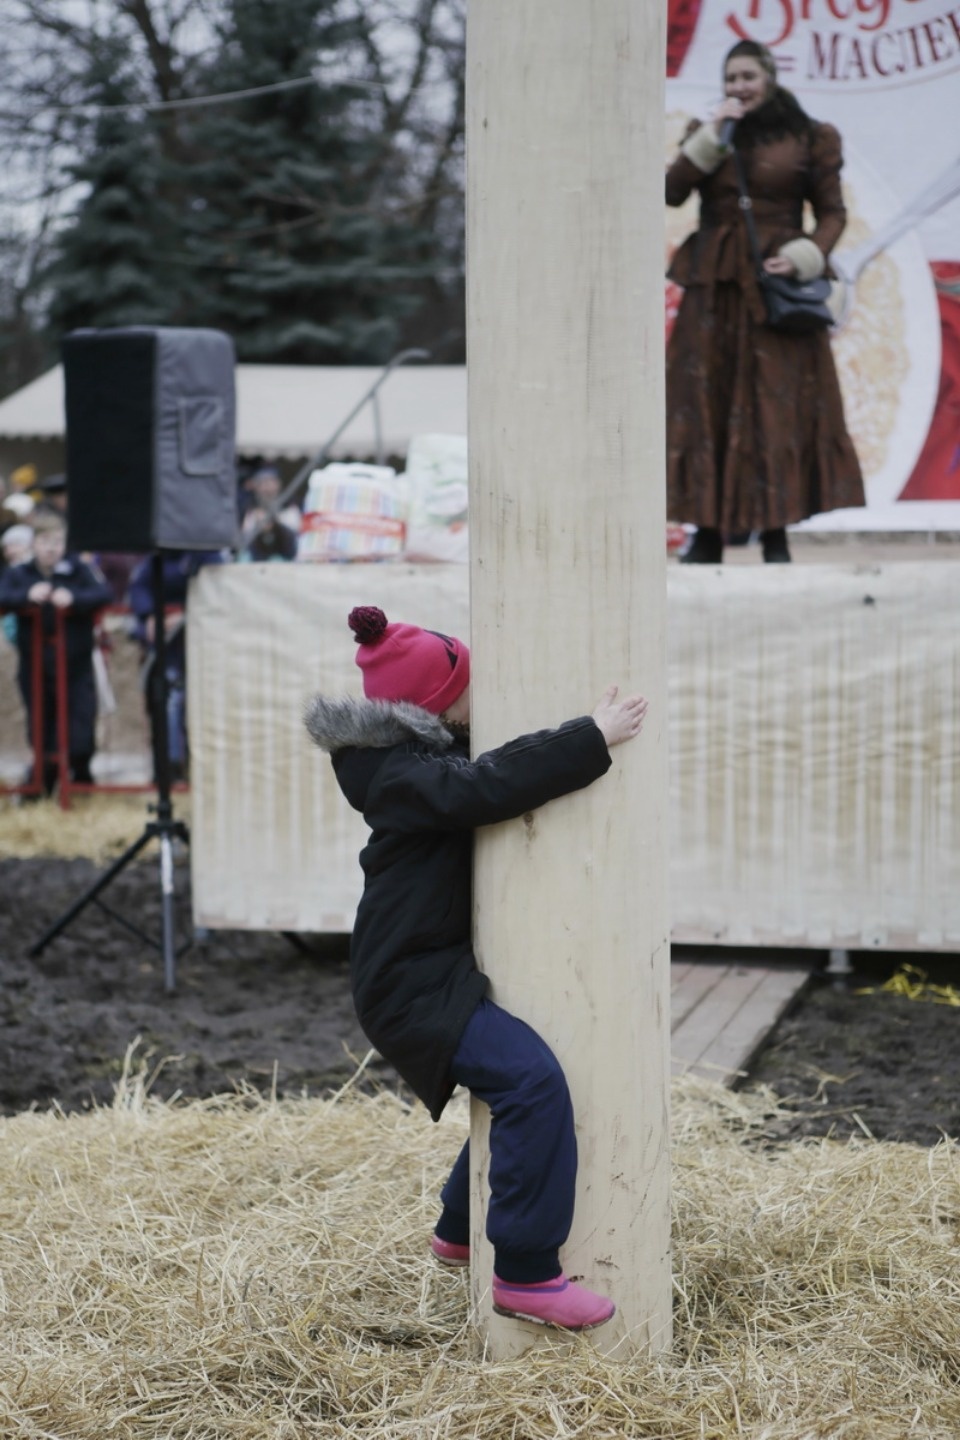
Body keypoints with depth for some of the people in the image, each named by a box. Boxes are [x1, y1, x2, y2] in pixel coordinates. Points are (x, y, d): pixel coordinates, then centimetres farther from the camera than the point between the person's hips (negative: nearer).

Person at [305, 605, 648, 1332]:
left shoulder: (427, 754, 11)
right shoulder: (402, 774, -21)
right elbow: (494, 785, -36)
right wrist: (592, 739, -33)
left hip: (445, 969, 11)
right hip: (411, 988, -11)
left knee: (510, 1081, 26)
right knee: (531, 1078, -27)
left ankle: (461, 1230, 41)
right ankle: (526, 1272, -23)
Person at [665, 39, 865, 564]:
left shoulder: (808, 139, 4)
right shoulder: (708, 135, 13)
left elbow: (833, 214, 4)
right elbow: (672, 191, -1)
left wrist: (802, 257, -12)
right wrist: (712, 137, -8)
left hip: (774, 289, -3)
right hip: (712, 289, 3)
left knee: (776, 405, -5)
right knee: (706, 405, -1)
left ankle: (775, 533, -2)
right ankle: (708, 532, 3)